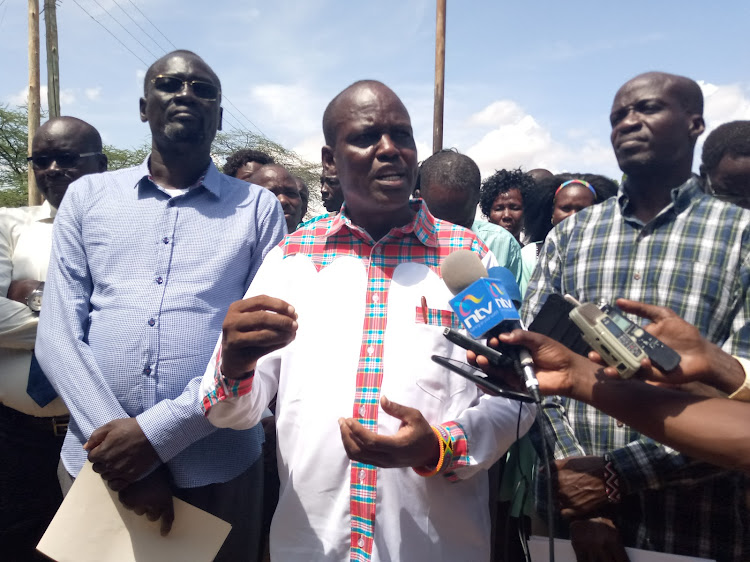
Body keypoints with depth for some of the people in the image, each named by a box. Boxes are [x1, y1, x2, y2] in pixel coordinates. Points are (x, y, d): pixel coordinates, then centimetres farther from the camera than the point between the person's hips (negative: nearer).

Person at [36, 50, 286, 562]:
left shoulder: (258, 207, 0)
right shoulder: (87, 197, 5)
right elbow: (59, 334, -1)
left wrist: (158, 432, -14)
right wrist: (117, 443, -10)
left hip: (218, 467, -1)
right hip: (98, 458, 2)